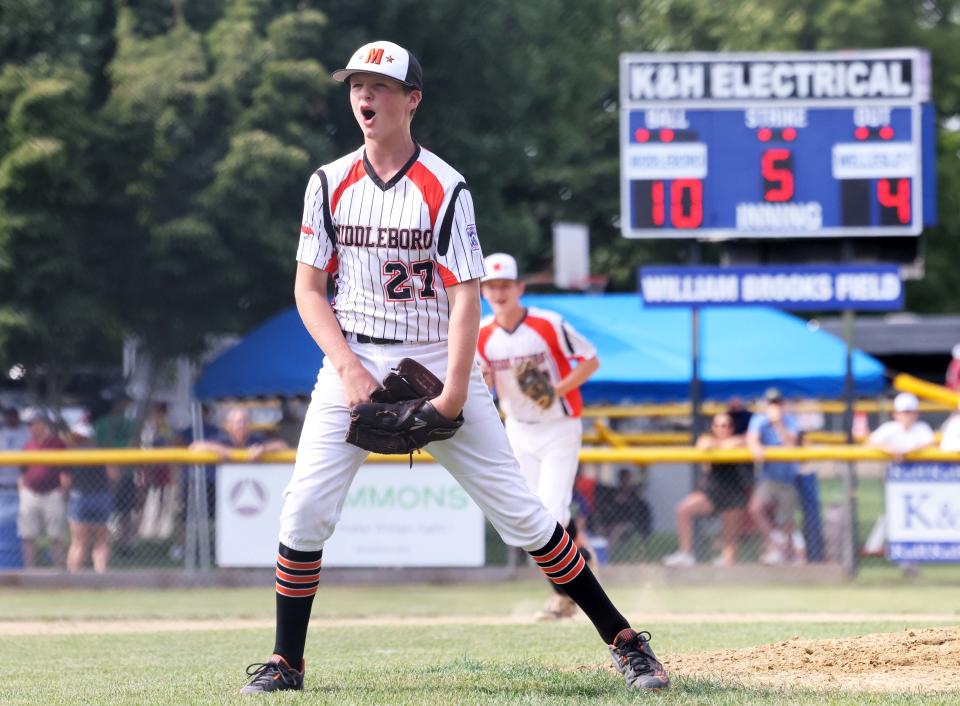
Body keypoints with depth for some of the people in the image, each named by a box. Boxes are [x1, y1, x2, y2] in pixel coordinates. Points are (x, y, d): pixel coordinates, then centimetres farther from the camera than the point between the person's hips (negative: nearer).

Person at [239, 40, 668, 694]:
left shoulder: (446, 188, -6)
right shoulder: (330, 184, 3)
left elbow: (466, 296, -10)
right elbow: (309, 290, 3)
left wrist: (454, 393, -20)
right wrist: (349, 369, -11)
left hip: (437, 363, -2)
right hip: (353, 362, 3)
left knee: (519, 510, -5)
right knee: (305, 510, -10)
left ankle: (623, 639, 1)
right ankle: (285, 663, 1)